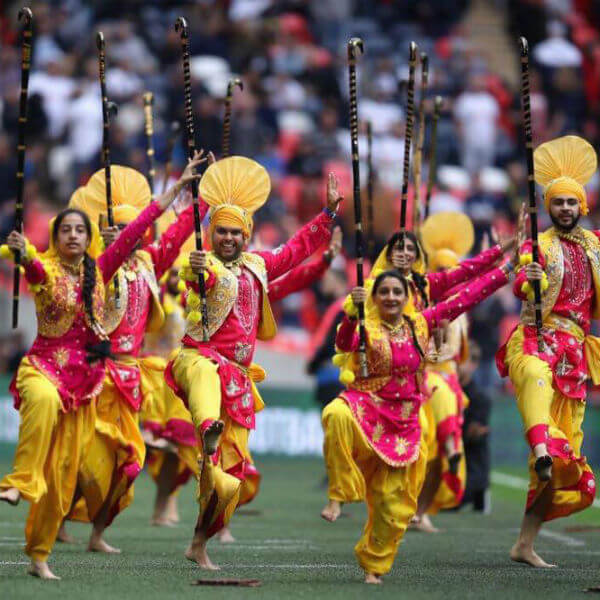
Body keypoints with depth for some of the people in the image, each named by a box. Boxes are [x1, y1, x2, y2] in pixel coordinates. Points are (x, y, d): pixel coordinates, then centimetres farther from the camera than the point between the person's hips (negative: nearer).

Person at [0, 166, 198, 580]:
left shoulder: (99, 270, 8)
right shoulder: (46, 270, -3)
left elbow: (136, 229, 9)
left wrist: (177, 187, 11)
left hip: (85, 376, 4)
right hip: (45, 365, -4)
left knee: (64, 471, 3)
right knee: (45, 401, -42)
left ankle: (40, 555, 12)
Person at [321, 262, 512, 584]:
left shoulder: (419, 325, 6)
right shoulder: (366, 328, -5)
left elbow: (466, 298, 9)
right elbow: (344, 343, -27)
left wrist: (506, 273, 8)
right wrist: (352, 313, -46)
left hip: (403, 423, 4)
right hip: (365, 409, -4)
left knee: (394, 504, 2)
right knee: (338, 416, -40)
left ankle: (374, 564, 23)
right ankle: (338, 495, -31)